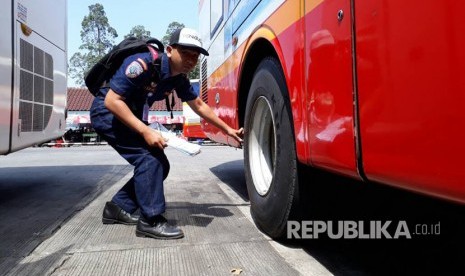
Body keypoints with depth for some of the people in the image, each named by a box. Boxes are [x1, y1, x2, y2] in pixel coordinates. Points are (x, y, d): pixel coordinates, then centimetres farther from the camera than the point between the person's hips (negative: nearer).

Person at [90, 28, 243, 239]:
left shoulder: (180, 79, -5)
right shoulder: (143, 64, -28)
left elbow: (199, 106, 9)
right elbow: (112, 101, -30)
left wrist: (228, 129, 11)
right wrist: (145, 131, -33)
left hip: (131, 115, 8)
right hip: (107, 111, -8)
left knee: (159, 165, 3)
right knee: (148, 157, -23)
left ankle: (118, 207, 16)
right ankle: (151, 221, -13)